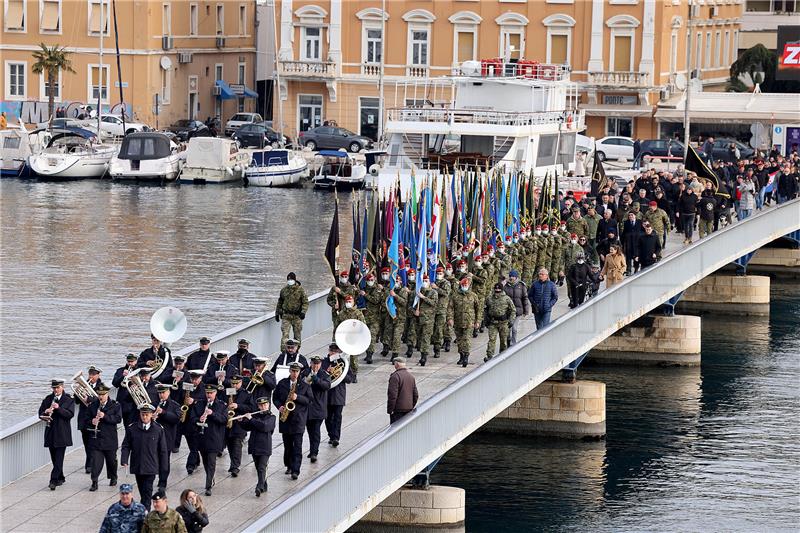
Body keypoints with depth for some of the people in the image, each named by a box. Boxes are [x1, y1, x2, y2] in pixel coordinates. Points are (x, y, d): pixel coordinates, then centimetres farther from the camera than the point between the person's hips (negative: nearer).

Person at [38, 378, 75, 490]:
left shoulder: (69, 400, -1)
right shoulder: (48, 399, 10)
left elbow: (70, 414, -12)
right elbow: (40, 413, 8)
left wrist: (58, 408, -23)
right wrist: (46, 413, -15)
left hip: (62, 433, -4)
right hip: (51, 433, 4)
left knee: (59, 458, -10)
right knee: (54, 458, 10)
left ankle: (54, 480, -14)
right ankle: (60, 478, 23)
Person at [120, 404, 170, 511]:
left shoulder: (158, 429, -3)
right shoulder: (132, 428, 0)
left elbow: (163, 450, 3)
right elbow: (126, 446, 2)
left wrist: (163, 467, 3)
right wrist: (124, 460, -12)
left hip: (151, 467, -2)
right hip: (137, 466, 2)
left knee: (147, 491, -8)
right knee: (142, 491, 12)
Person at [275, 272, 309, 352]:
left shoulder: (300, 290, -2)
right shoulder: (284, 290, 7)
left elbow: (305, 302, -5)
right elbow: (279, 303, 19)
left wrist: (303, 312, -20)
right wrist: (277, 313, 20)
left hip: (297, 316, -1)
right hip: (286, 315, 1)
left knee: (297, 335, 9)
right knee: (285, 334, -10)